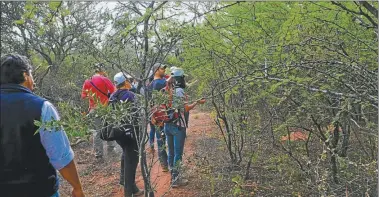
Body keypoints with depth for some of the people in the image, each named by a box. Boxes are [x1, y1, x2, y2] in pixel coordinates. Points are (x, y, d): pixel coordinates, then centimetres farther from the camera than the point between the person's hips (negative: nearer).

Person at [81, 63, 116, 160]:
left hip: (94, 109, 3)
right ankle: (110, 149, 21)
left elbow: (83, 96, 5)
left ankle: (98, 154, 9)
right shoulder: (104, 79, -9)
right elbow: (114, 92, -13)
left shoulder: (87, 82, 3)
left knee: (97, 131, 8)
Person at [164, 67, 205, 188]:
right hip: (178, 126, -7)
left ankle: (173, 177, 26)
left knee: (171, 153, 15)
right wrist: (198, 102, -4)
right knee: (178, 154, 1)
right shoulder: (179, 91, -13)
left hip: (167, 125, 7)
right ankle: (175, 180, 7)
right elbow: (186, 108, -16)